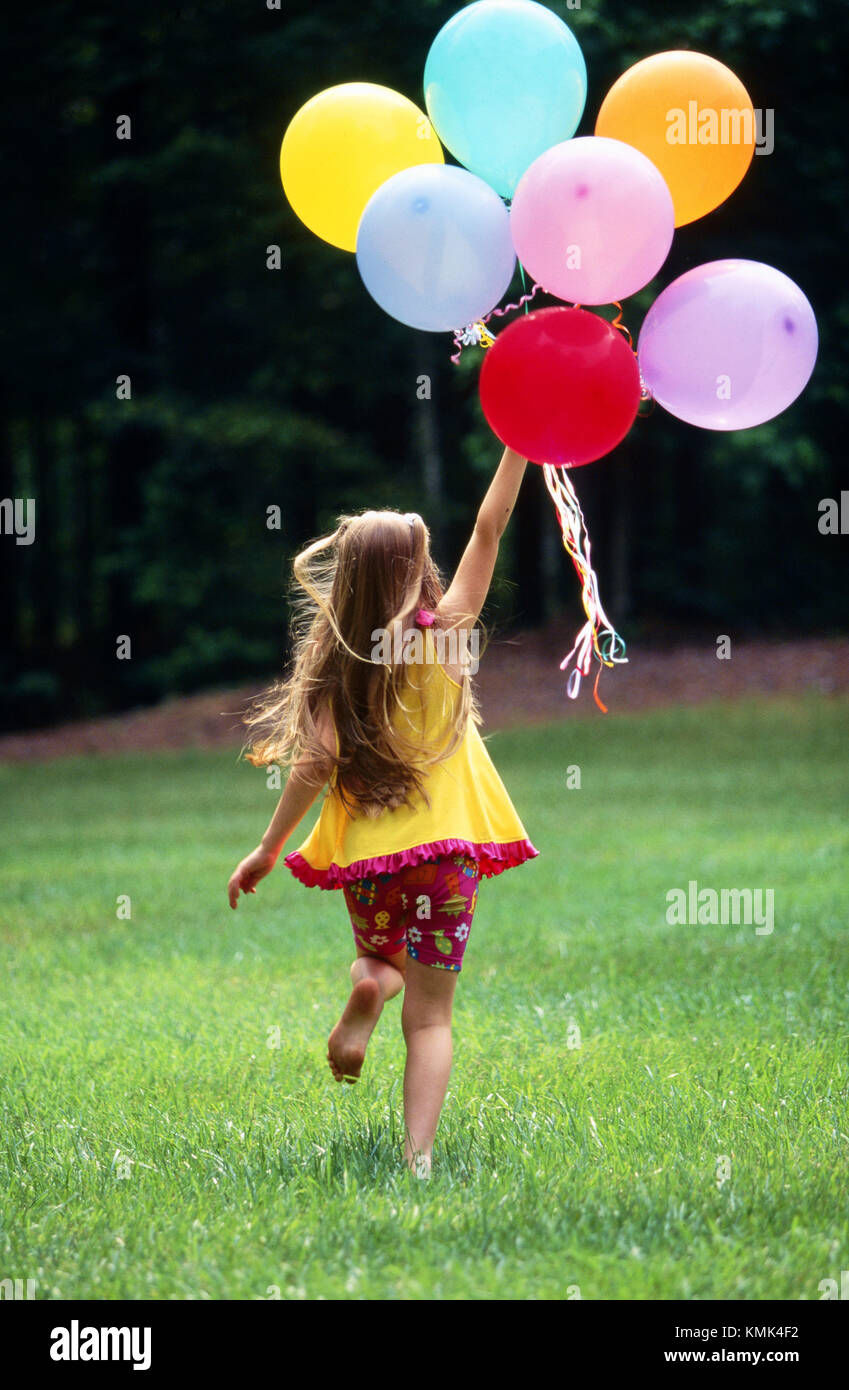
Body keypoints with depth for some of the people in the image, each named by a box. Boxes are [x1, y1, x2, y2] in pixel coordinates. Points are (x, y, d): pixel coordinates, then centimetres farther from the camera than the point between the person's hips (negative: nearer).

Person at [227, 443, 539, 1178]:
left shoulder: (337, 657, -5)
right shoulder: (445, 630, -6)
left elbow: (317, 763, -8)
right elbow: (490, 529, -3)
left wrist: (267, 850, -2)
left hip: (365, 850, 1)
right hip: (445, 844, -1)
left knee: (379, 959, 29)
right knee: (430, 1015, 4)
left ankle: (367, 986, -7)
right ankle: (419, 1156, -13)